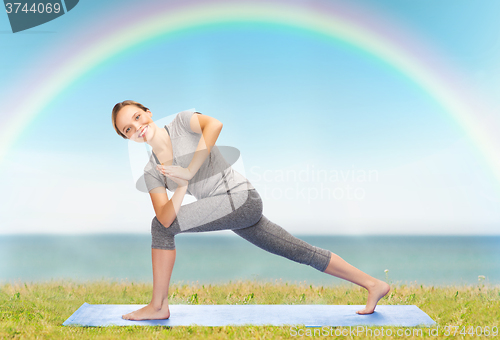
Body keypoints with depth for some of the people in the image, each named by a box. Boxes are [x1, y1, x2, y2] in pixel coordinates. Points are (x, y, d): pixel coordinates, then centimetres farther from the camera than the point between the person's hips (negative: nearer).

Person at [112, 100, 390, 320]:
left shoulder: (181, 122, -3)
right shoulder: (152, 172, 11)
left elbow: (214, 124, -26)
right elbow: (166, 218, -2)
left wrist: (188, 172, -22)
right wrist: (181, 187, -18)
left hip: (240, 196, -8)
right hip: (234, 211, 9)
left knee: (160, 228, -11)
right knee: (302, 251, 13)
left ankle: (158, 306, 3)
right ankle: (374, 285, 25)